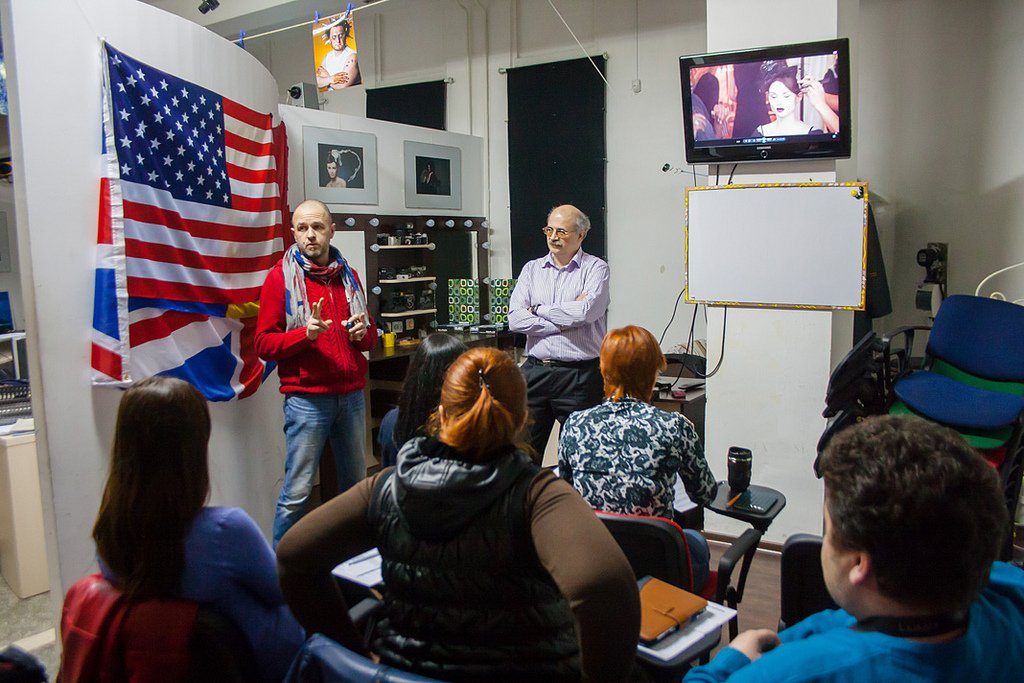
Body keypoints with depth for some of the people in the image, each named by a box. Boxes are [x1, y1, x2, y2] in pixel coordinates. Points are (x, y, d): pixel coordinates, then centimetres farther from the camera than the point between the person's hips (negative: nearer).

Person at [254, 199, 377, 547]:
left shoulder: (348, 275, 14)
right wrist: (306, 333, -21)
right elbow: (264, 343, -6)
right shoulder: (281, 277, -2)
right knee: (296, 492, -4)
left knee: (356, 484, 13)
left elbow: (369, 336, 22)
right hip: (306, 397, -5)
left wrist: (363, 332, -1)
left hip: (352, 395, 5)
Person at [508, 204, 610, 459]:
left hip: (579, 375, -3)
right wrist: (564, 321, -10)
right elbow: (515, 319, -2)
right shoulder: (532, 269, 11)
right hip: (535, 371, 3)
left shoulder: (595, 268, 1)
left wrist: (538, 309, -4)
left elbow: (585, 312, -18)